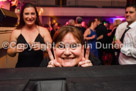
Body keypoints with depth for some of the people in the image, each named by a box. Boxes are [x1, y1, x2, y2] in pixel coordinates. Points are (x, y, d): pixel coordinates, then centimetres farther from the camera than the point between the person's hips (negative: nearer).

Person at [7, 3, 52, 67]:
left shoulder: (44, 31, 1)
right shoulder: (15, 32, 3)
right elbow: (10, 53, 10)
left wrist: (42, 47, -17)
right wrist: (15, 50, -11)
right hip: (21, 68, 1)